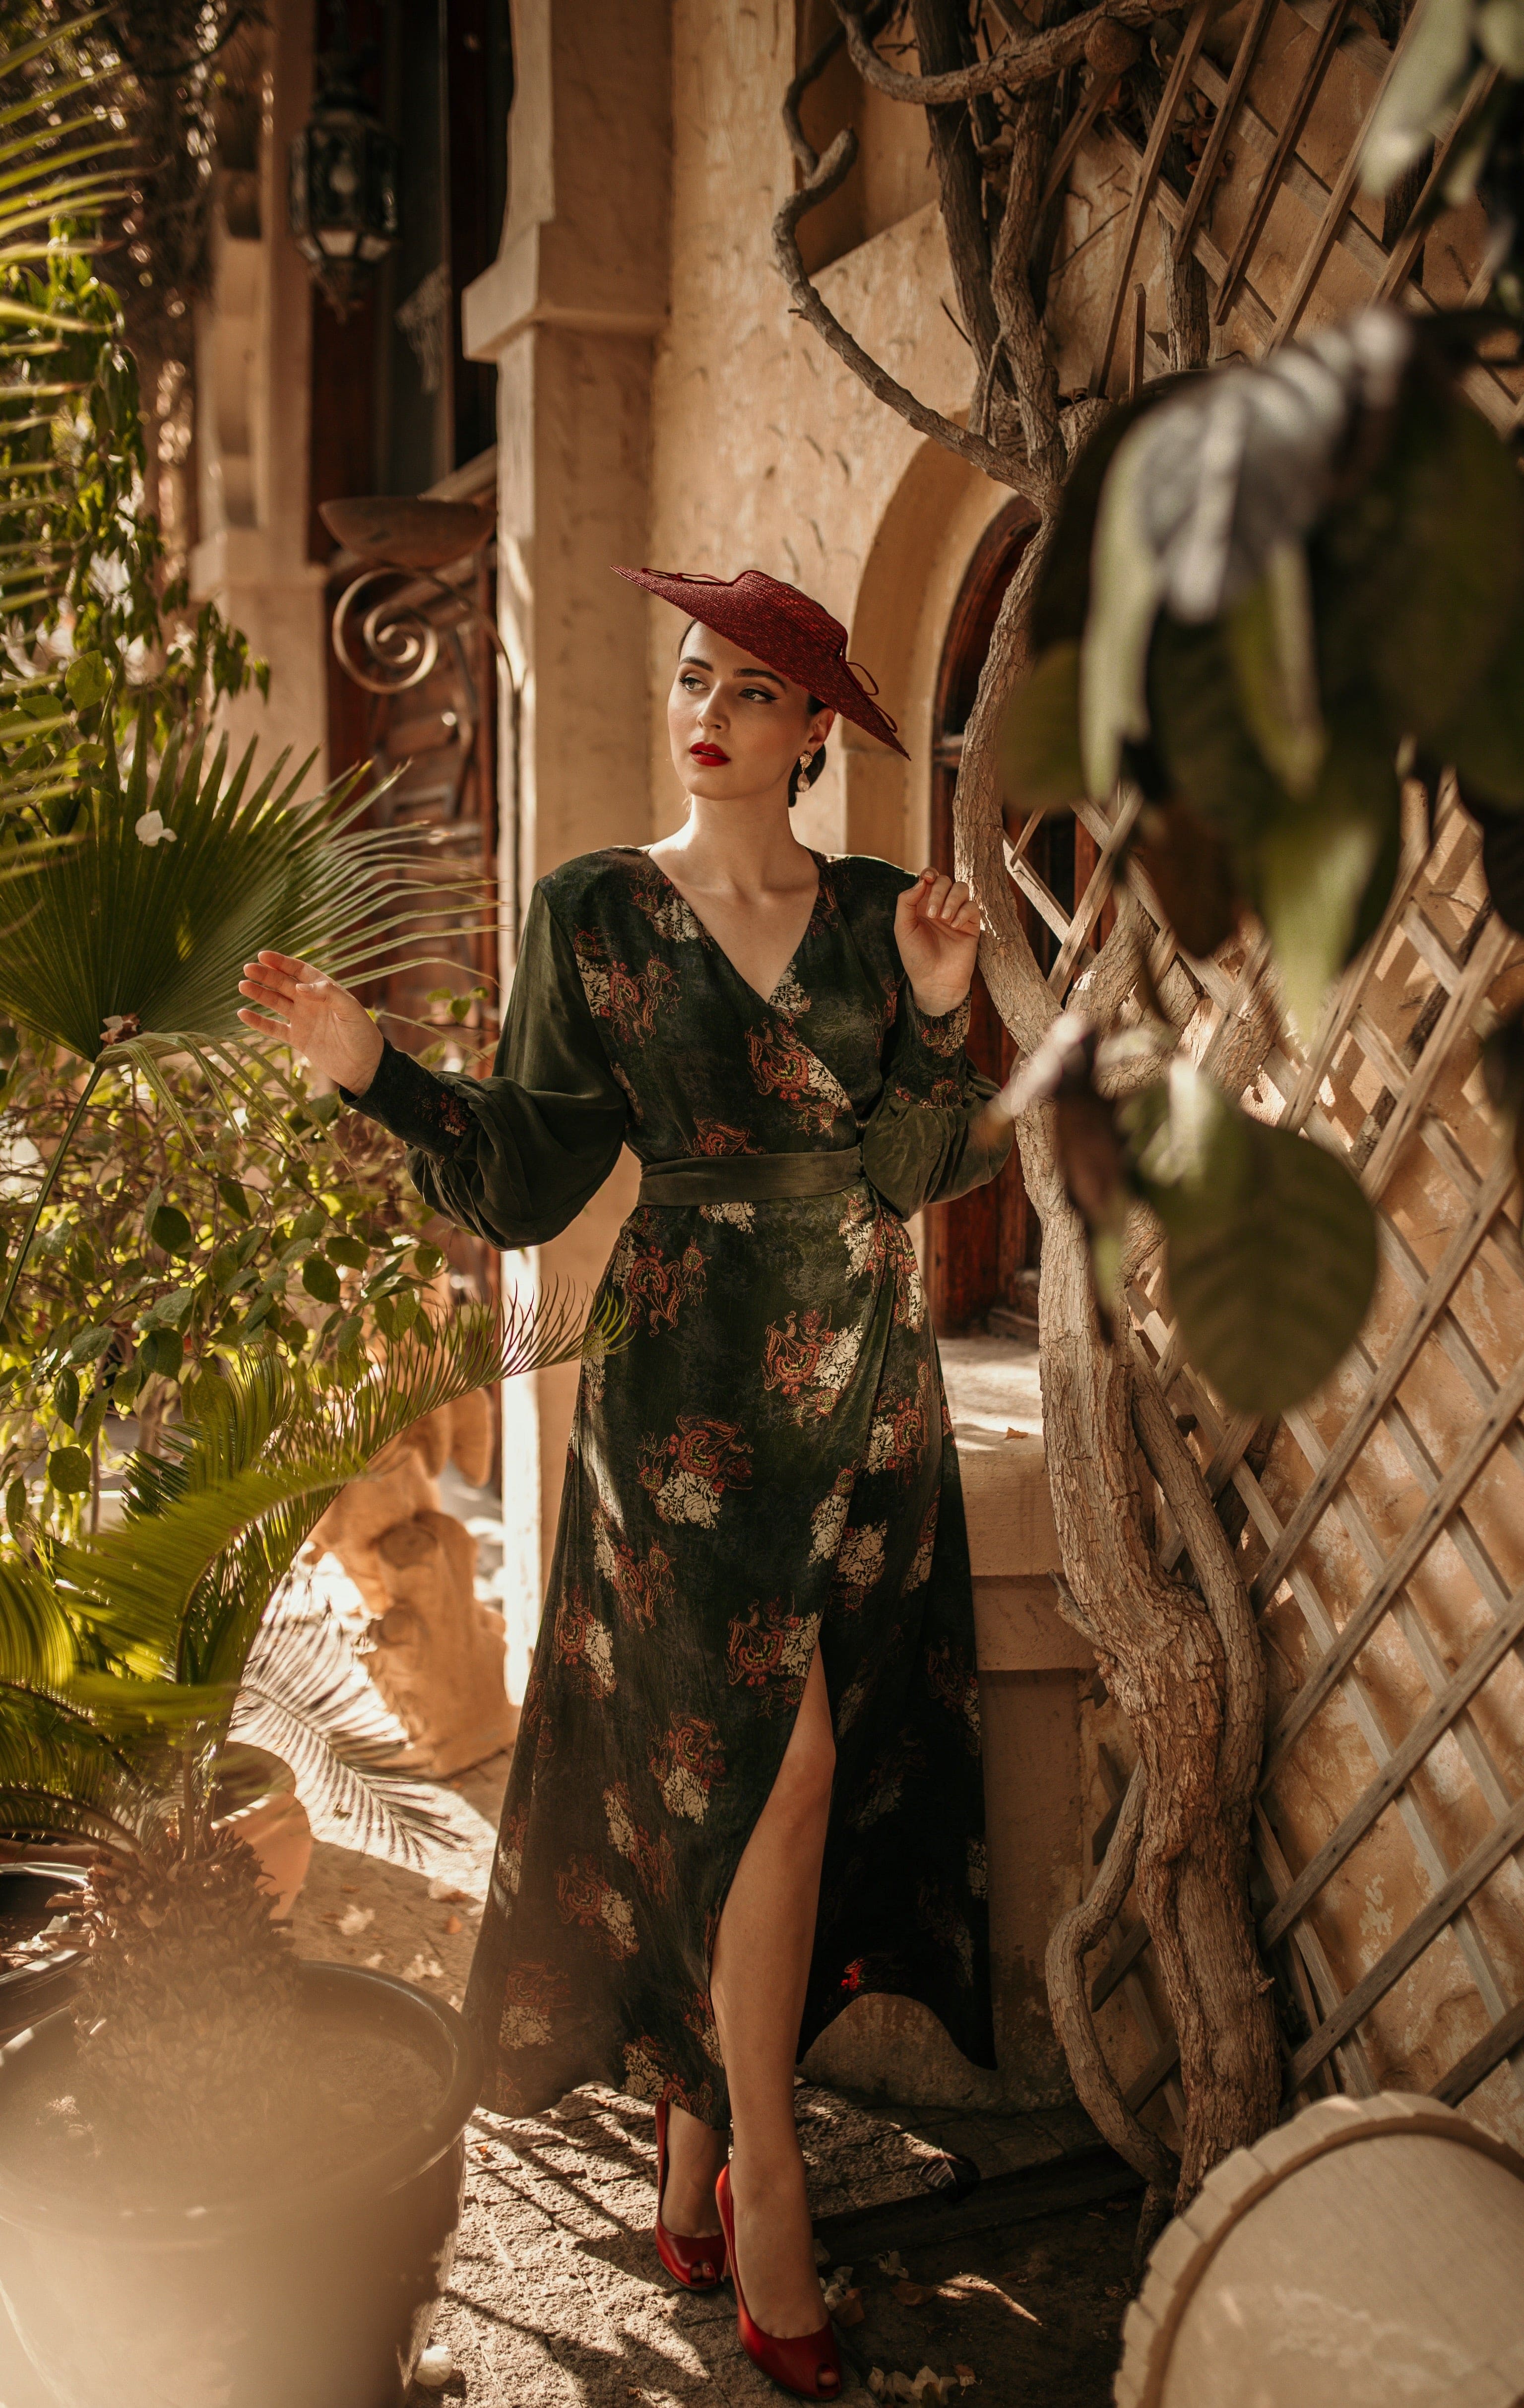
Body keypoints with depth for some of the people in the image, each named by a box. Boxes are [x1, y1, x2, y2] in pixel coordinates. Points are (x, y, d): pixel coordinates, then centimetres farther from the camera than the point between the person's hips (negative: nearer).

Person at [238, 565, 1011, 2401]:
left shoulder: (876, 913, 5)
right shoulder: (596, 912, -3)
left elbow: (904, 1174, -1)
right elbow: (526, 1187, -6)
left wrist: (935, 1015, -15)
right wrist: (375, 1071, -19)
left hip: (866, 1389, 4)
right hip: (694, 1398, -4)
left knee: (800, 1765, 10)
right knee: (773, 1764, -5)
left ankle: (694, 2124, 30)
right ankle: (766, 2182, 13)